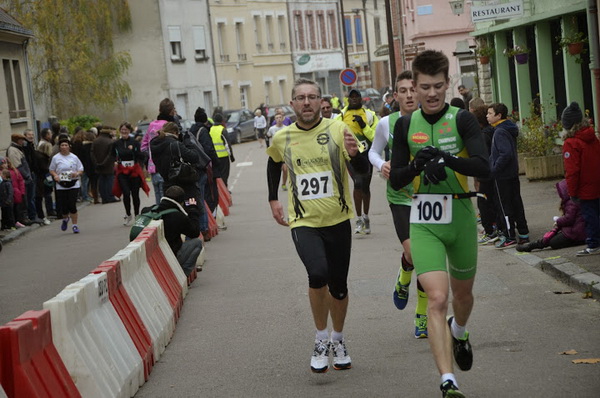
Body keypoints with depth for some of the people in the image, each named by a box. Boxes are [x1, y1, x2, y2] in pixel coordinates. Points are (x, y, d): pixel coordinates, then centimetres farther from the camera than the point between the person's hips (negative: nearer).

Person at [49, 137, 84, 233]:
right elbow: (51, 170, 11)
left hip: (73, 185, 0)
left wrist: (77, 173, -11)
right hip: (61, 185, 1)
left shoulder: (74, 157, 5)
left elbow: (81, 170, 10)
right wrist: (55, 175, -10)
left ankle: (75, 225, 3)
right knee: (63, 207, -1)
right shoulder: (56, 158, 3)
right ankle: (65, 219, 34)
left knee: (72, 205, -10)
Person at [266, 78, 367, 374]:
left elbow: (362, 170, -14)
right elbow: (274, 164, 23)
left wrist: (354, 153, -34)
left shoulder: (338, 130, -7)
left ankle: (338, 339, 35)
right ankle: (321, 338, -4)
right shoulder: (282, 139, 0)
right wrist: (273, 200, 17)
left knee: (338, 286, 9)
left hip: (338, 220, 1)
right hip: (303, 222, -1)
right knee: (318, 273, -25)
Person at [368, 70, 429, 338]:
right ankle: (403, 280, 21)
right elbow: (374, 152, 12)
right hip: (399, 197, -1)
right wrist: (381, 166, -9)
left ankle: (422, 316, 22)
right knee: (413, 252, -17)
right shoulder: (387, 123, -3)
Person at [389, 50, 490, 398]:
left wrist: (444, 158, -33)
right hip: (424, 221, 0)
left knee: (462, 293, 20)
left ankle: (459, 333, 55)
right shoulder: (406, 125, 3)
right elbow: (396, 180, 4)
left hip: (461, 216, 0)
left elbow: (483, 166, -19)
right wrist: (418, 164, -16)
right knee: (437, 298, -15)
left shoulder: (462, 119, -6)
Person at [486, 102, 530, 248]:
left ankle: (509, 237, 4)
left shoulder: (500, 132, -18)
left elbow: (506, 154, -27)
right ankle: (523, 234, 20)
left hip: (502, 176, -9)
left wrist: (493, 170, -21)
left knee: (504, 206, -1)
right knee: (516, 203, 14)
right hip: (513, 174, 9)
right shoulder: (510, 130, 11)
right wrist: (492, 162, 14)